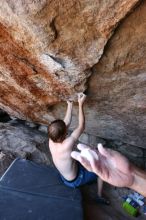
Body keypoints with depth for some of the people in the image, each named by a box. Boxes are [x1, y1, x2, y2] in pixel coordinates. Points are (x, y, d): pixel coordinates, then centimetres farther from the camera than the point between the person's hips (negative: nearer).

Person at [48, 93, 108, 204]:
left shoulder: (51, 141, -20)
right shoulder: (66, 145, -41)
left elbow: (67, 122, -10)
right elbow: (81, 126, -32)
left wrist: (70, 105, -7)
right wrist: (81, 104, -28)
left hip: (64, 176, 6)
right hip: (75, 180, -6)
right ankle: (100, 196, 25)